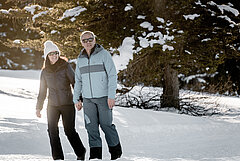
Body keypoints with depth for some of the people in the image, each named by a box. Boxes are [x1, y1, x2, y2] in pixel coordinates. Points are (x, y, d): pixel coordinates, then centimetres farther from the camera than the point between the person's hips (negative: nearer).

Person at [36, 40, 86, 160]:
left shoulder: (65, 67, -2)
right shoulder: (45, 71, 9)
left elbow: (75, 82, -3)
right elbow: (42, 91, 17)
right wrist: (38, 107, 17)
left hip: (67, 104, -3)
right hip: (52, 105, 4)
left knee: (69, 130, -1)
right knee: (52, 130, -6)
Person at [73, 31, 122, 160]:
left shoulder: (103, 54, -5)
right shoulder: (80, 59, 11)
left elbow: (112, 75, -8)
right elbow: (78, 80, 19)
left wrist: (112, 96, -15)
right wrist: (76, 99, 15)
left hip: (103, 96, -4)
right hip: (88, 99, 4)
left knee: (106, 124, -3)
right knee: (91, 126, -1)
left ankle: (115, 150, 15)